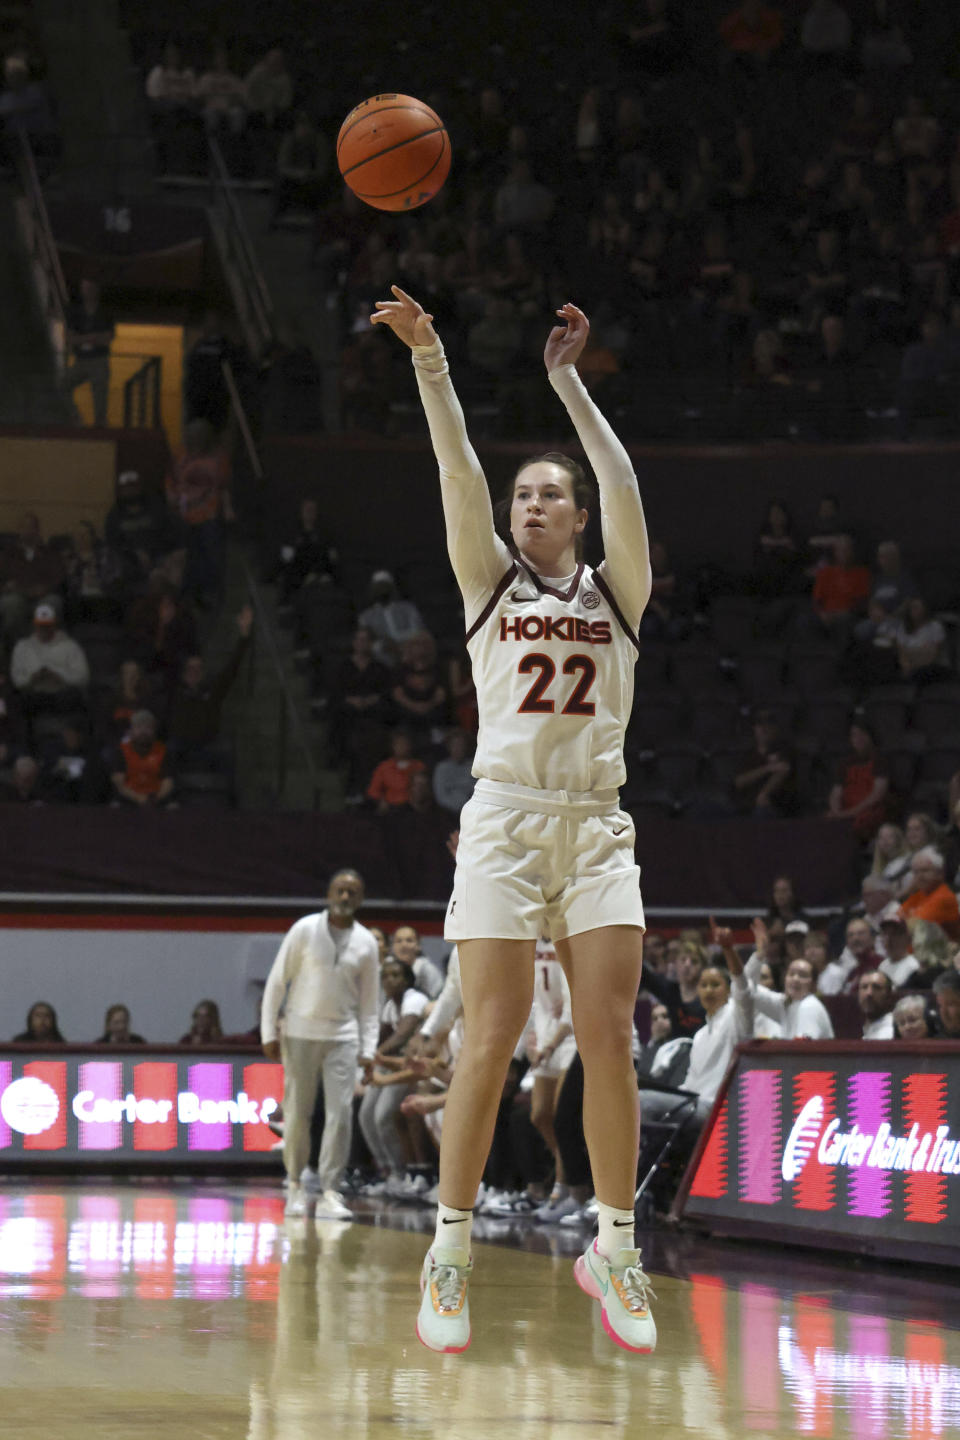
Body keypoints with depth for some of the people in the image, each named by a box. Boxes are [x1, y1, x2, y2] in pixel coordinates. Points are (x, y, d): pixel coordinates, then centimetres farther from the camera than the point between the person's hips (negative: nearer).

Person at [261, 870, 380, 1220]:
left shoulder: (366, 943, 5)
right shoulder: (305, 930, -3)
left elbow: (370, 1001, 9)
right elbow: (276, 981, 0)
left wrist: (368, 1049, 2)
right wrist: (269, 1032, -5)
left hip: (343, 1036, 2)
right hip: (300, 1032, -2)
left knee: (341, 1113, -8)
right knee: (297, 1113, 0)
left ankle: (329, 1193, -7)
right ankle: (295, 1184, 16)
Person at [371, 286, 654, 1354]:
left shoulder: (616, 591, 12)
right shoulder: (490, 581, 12)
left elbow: (623, 486, -1)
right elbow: (461, 475, 0)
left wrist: (567, 378, -4)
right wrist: (428, 358, -11)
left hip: (598, 829, 1)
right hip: (505, 820, -1)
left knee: (609, 1039, -5)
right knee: (492, 1040, -8)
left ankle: (613, 1250, 4)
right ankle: (449, 1253, -3)